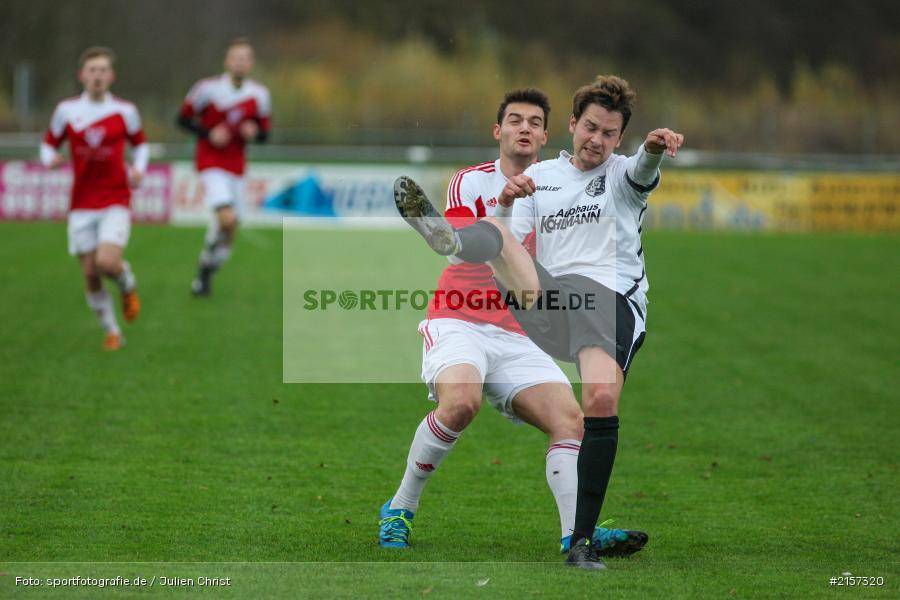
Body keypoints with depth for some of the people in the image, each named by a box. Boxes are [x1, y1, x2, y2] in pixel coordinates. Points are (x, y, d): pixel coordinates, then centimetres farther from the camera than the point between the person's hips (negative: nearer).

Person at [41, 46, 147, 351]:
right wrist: (50, 158, -12)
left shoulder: (125, 111, 0)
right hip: (81, 205, 2)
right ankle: (111, 331, 19)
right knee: (90, 274, 1)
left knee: (107, 262, -21)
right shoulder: (66, 110, 1)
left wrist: (138, 168, -4)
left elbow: (139, 143, 15)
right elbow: (49, 143, 11)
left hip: (115, 202, -2)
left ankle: (128, 286, 15)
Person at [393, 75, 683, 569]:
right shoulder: (539, 176, 22)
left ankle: (582, 541, -22)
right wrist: (506, 205, -5)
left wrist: (654, 149, -38)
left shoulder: (622, 174, 13)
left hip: (610, 301, -3)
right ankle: (449, 237, -58)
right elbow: (508, 249, 15)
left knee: (602, 398, -27)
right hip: (547, 298, 3)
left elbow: (643, 171, -13)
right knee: (492, 231, -18)